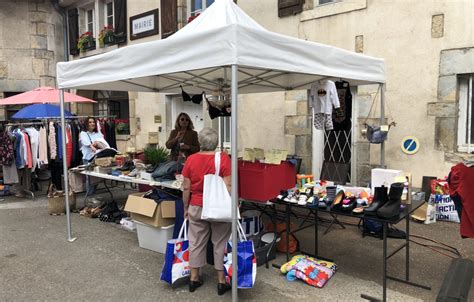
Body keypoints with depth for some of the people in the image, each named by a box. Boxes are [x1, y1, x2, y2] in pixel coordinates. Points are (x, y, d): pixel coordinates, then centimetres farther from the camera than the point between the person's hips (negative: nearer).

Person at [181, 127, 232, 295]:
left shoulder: (191, 160, -4)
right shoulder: (224, 159, -13)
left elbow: (186, 188, -1)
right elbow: (228, 186, -15)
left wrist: (186, 208, 10)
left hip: (196, 207, 3)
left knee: (196, 242, 14)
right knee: (220, 243, 9)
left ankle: (194, 279, 25)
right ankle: (221, 281, 18)